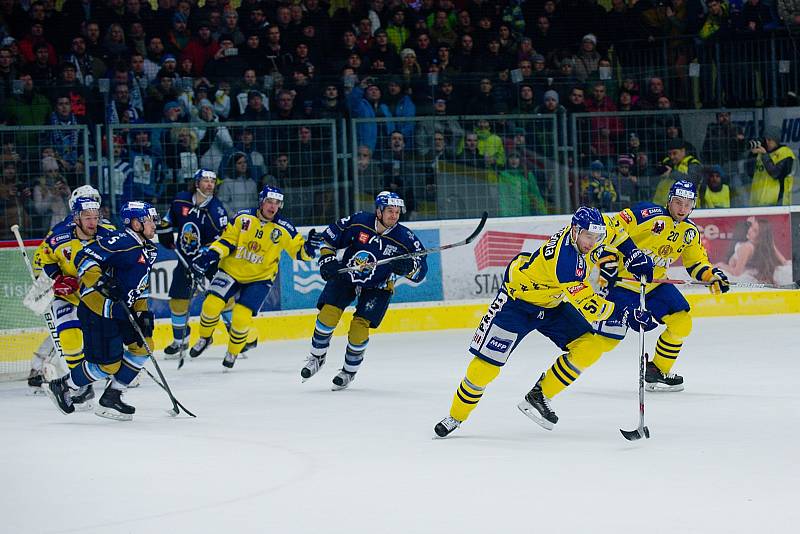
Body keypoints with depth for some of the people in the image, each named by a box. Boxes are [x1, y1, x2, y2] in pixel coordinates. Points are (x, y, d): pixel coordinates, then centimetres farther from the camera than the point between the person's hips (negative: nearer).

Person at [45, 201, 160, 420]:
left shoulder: (148, 250, 12)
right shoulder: (121, 241, -19)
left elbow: (140, 284, 21)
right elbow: (83, 258, -23)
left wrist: (143, 312, 11)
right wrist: (100, 281, -36)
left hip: (121, 310, 10)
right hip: (97, 310, -10)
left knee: (143, 346, 4)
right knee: (107, 364, -7)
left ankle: (111, 398, 12)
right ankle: (61, 388, 14)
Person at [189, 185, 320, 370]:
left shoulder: (284, 229, -9)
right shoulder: (243, 218, -8)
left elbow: (299, 251, -3)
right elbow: (226, 240, -2)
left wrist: (309, 247, -25)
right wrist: (210, 254, -16)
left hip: (259, 278, -1)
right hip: (231, 269, 1)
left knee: (241, 317, -15)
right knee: (212, 304, -15)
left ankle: (233, 353, 13)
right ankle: (204, 338, 15)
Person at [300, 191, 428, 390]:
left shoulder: (404, 238, -18)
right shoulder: (358, 221, -16)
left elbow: (420, 271, -14)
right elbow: (330, 236, -1)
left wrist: (408, 266, -35)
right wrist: (327, 259, -11)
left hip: (377, 287, -1)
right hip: (345, 276, 1)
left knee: (359, 327, -14)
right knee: (328, 314, -15)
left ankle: (350, 370, 12)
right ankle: (317, 357, 10)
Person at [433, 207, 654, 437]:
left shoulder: (584, 230, -15)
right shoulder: (566, 258, -38)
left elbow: (611, 229, 11)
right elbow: (590, 309, -38)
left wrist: (633, 253, 3)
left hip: (551, 303, 8)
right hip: (519, 299, -8)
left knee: (589, 348, -7)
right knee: (486, 365, -8)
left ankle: (538, 397, 4)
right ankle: (456, 416, 13)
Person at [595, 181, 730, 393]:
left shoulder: (690, 232, 4)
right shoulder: (648, 214, -20)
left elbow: (697, 262, 14)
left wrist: (712, 276, -4)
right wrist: (608, 260, -27)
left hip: (655, 285, 7)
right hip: (624, 281, -7)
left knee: (682, 323, -4)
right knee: (607, 339, -12)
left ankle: (657, 371, 13)